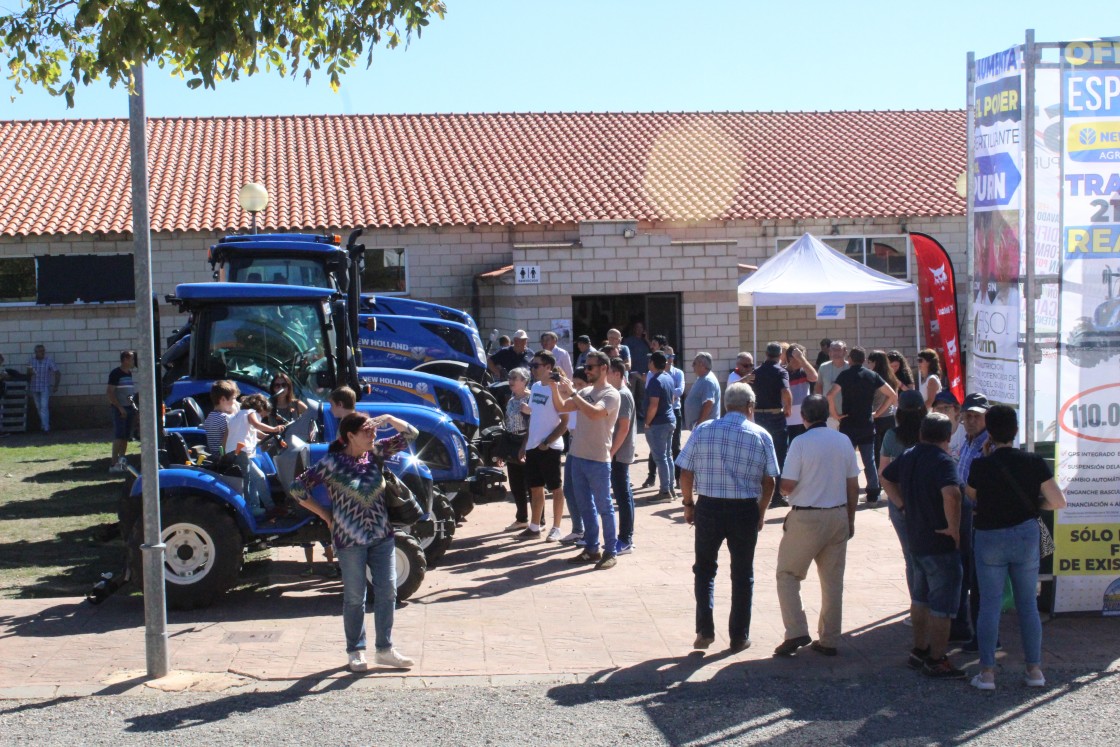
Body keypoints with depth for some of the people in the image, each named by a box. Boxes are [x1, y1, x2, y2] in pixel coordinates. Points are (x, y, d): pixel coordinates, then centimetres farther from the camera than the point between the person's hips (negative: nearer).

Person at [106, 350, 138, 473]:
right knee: (119, 436, -11)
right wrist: (120, 408, -19)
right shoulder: (116, 373, -11)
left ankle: (122, 462, 13)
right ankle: (114, 464, -11)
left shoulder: (129, 373, 14)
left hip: (129, 408, 8)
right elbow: (109, 393, -15)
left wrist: (134, 407, 13)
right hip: (118, 409, -8)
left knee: (126, 436, 8)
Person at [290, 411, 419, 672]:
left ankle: (384, 649, 16)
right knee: (355, 597, 5)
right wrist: (324, 515, -3)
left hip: (382, 536, 5)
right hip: (350, 540, -5)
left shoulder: (375, 453, 4)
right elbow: (297, 489, -7)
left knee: (387, 592, 4)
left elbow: (410, 435, 5)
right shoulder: (331, 463, -10)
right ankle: (355, 651, 20)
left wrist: (388, 419, -10)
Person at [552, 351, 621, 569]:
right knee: (585, 506, 14)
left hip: (598, 460, -8)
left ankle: (610, 552, 7)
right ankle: (592, 549, 23)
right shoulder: (585, 391, 12)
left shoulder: (611, 394, -11)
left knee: (604, 507, 0)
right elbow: (561, 407, 13)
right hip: (577, 456, 8)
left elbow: (594, 413, -28)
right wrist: (555, 388, -3)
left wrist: (572, 392, -24)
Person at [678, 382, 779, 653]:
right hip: (745, 509, 0)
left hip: (708, 507, 1)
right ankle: (739, 637, 18)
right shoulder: (761, 436, -2)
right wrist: (761, 512, 13)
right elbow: (769, 482, 0)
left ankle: (705, 629, 9)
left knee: (704, 567, 18)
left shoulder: (703, 430, -1)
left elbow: (685, 473, -1)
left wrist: (689, 503, 12)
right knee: (742, 573, 13)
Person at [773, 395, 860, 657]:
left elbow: (787, 485, -15)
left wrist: (786, 489, 8)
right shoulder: (844, 441, 3)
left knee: (788, 575, 7)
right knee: (833, 580, 11)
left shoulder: (801, 443, -13)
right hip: (838, 516, 5)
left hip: (807, 518, -5)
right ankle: (829, 640, 16)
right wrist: (850, 519, 17)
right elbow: (853, 485, 7)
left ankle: (796, 632, -5)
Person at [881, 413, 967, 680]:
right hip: (941, 543, -8)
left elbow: (887, 479, 24)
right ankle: (937, 661, 5)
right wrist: (954, 528, -24)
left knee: (921, 597, 21)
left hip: (916, 539, 8)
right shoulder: (943, 461, -19)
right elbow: (951, 494, -36)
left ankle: (919, 650, 30)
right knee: (942, 603, 1)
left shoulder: (908, 457, 6)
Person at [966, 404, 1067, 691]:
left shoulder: (981, 466, -12)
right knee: (1028, 604, 11)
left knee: (989, 604, 4)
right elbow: (1058, 502, -8)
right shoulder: (1034, 463, -8)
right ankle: (1034, 670, 14)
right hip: (1026, 536, 2)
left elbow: (970, 495, 6)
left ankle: (987, 672, 4)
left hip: (989, 538, -1)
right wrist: (1032, 503, 9)